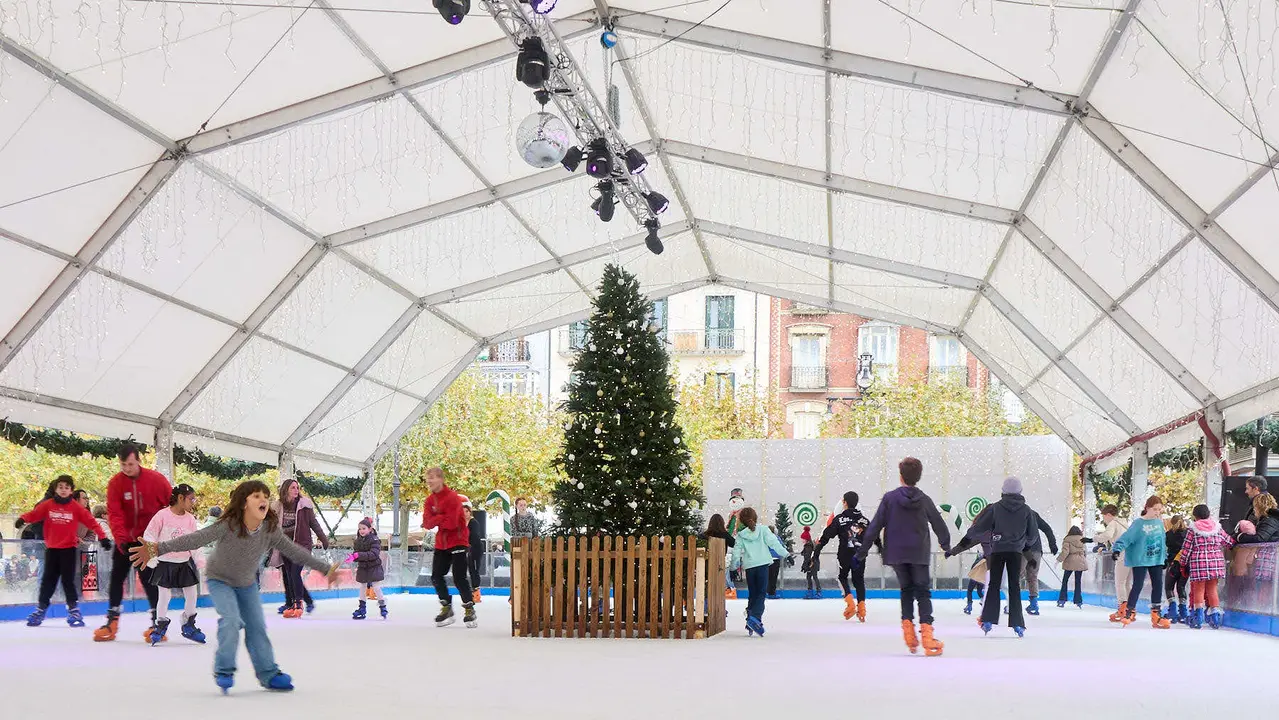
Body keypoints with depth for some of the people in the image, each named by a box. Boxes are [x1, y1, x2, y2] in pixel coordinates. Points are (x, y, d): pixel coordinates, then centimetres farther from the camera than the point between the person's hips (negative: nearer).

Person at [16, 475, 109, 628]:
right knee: (48, 579, 9)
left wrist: (102, 537, -13)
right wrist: (23, 519, -32)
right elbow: (34, 514, -11)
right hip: (51, 548, 2)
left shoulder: (76, 507, -4)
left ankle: (74, 611, 6)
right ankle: (40, 610, 19)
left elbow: (91, 522, -6)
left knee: (68, 580, -2)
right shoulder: (47, 505, 0)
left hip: (69, 549, -2)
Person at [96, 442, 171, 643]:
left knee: (147, 577, -9)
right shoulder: (115, 483, -8)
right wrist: (120, 538, -26)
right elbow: (114, 513, -14)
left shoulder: (156, 480, -12)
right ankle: (112, 621, 15)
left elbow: (173, 505, -3)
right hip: (125, 539, 3)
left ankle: (157, 621, -3)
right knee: (117, 576, 6)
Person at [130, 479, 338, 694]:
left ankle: (268, 673, 17)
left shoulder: (271, 530, -21)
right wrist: (159, 549, -51)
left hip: (247, 583, 4)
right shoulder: (228, 525, -34)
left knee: (257, 626, 4)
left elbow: (294, 551, -11)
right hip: (220, 581, -4)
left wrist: (325, 569, -8)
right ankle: (224, 670, -5)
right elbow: (197, 539, -41)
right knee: (231, 620, -22)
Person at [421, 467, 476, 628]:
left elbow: (451, 523, -26)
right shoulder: (430, 500, 5)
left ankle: (469, 609, 5)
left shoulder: (452, 498, -18)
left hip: (457, 541, -7)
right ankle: (446, 609, 18)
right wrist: (441, 518, -22)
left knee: (459, 577, -8)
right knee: (436, 576, 5)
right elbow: (427, 523, -5)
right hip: (441, 543, 7)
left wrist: (435, 520, -12)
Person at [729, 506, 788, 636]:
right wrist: (786, 554, 3)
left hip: (749, 566, 2)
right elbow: (773, 542, -4)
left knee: (752, 594, 14)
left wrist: (733, 566, 18)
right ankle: (755, 617, -22)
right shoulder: (763, 529, 0)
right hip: (763, 564, -2)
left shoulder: (741, 535, 4)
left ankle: (750, 621, 11)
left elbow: (736, 552, 4)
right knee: (761, 593, -2)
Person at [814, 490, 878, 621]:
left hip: (845, 554, -3)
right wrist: (881, 548, 28)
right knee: (859, 580, 12)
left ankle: (850, 604, -7)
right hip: (860, 555, 3)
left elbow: (826, 535, -7)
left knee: (842, 577, 12)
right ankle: (861, 610, 5)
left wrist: (817, 549, -3)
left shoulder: (839, 519, -4)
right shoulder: (864, 520, 8)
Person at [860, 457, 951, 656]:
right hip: (919, 554, 0)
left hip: (897, 554, 0)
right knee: (923, 592, 3)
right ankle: (926, 633, -11)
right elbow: (939, 525, 12)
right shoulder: (924, 500, 0)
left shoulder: (890, 498, -5)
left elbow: (875, 526, -6)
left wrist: (862, 550, 0)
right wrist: (946, 544, 31)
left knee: (906, 590, 17)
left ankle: (907, 626, 5)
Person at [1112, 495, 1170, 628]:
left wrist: (1165, 556, 23)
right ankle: (1129, 611, 8)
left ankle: (1156, 615, 11)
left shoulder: (1159, 522, 7)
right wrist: (1117, 549, -29)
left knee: (1158, 586, 4)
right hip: (1140, 560, -5)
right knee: (1138, 586, -6)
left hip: (1156, 560, 6)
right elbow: (1126, 537, -16)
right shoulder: (1138, 523, -10)